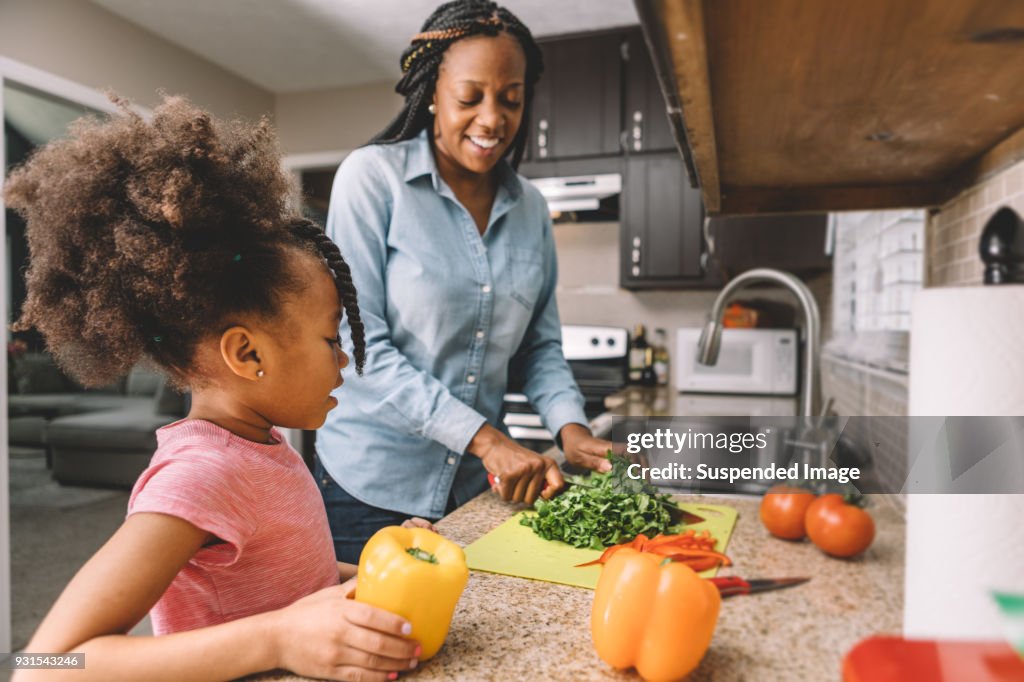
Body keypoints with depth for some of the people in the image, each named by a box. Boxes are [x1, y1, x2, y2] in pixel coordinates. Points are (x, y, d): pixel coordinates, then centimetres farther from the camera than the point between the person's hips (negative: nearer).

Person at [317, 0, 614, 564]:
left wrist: (570, 426, -9)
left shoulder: (529, 207, 4)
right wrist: (483, 437, -21)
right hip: (372, 488, -4)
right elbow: (362, 345, -16)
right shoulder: (373, 177, -10)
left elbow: (540, 344, 9)